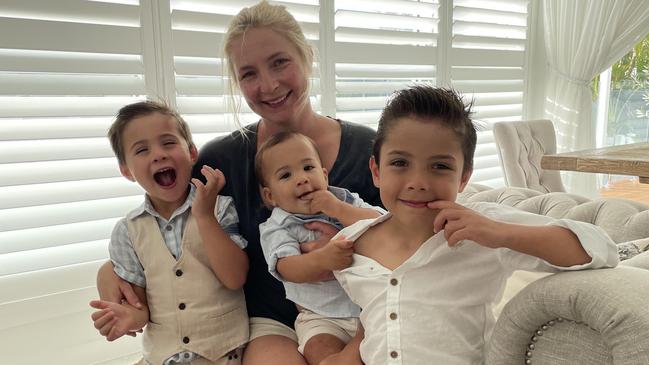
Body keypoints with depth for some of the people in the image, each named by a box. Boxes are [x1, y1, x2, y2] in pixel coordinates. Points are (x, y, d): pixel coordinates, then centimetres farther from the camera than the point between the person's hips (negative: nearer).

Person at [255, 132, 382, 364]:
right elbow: (288, 269, -18)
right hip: (321, 318, -2)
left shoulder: (346, 200, 6)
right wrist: (322, 259, -37)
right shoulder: (276, 228, -2)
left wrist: (338, 209, -16)